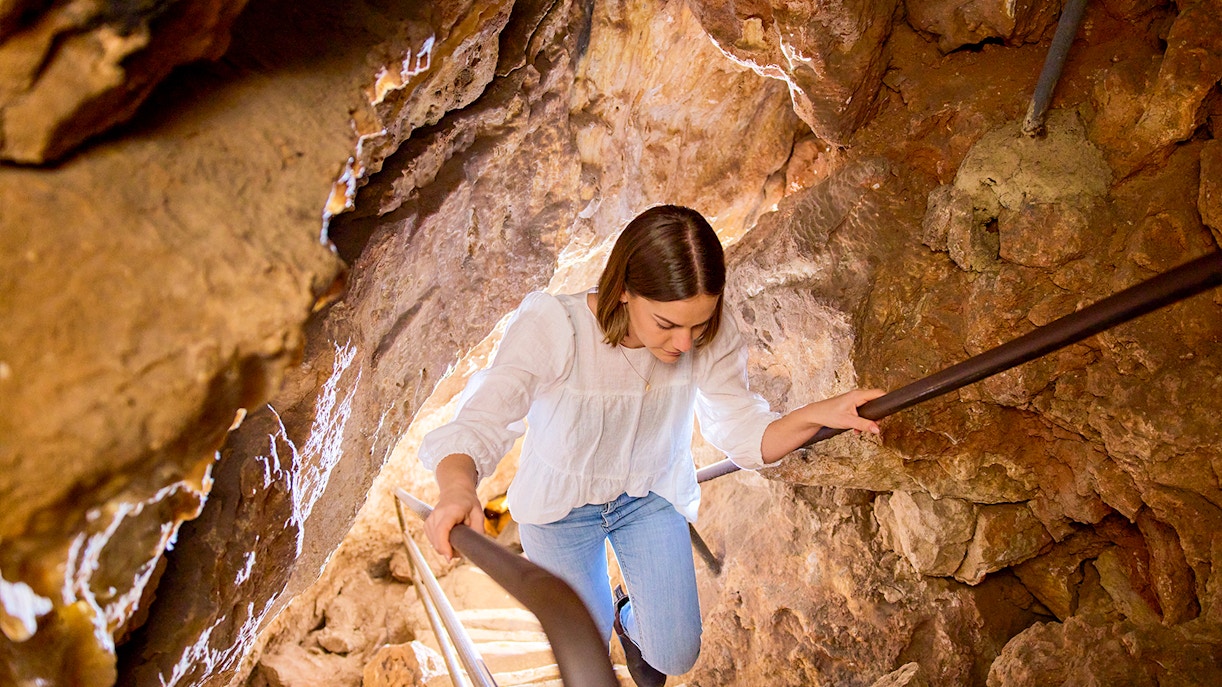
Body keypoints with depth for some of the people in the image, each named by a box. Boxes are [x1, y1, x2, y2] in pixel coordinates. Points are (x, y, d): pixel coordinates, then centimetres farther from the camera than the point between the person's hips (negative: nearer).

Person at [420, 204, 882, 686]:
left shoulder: (711, 338, -26)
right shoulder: (550, 326, -36)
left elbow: (745, 435, -20)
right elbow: (476, 428, -40)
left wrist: (817, 415, -40)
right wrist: (458, 490, -62)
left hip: (651, 496, 2)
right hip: (560, 501, -2)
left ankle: (633, 618, 47)